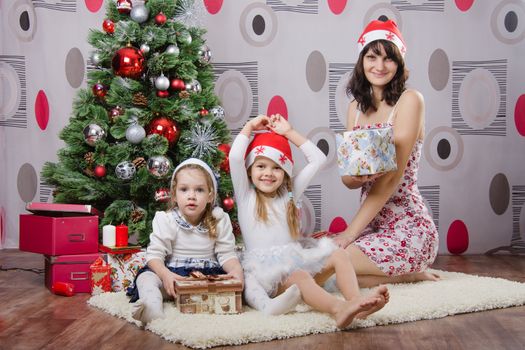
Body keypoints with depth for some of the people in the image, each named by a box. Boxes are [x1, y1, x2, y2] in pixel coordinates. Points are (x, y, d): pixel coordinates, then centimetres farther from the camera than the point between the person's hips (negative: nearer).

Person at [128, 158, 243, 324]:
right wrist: (165, 275, -30)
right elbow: (155, 254, -9)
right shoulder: (166, 220, -5)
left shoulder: (220, 220, -1)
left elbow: (226, 254, -2)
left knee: (236, 278, -23)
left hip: (208, 274, 1)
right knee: (146, 276, -26)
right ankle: (152, 307, -51)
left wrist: (236, 269, -26)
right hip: (174, 274, -1)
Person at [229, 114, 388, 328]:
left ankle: (356, 301, -42)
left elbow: (318, 159, 16)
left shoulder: (288, 194, 18)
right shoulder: (245, 196, 6)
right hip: (266, 270, -6)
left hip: (295, 260, 6)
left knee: (339, 255, -17)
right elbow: (235, 156, -10)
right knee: (299, 277, -35)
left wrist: (289, 132, 15)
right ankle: (338, 309, -62)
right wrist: (250, 126, 5)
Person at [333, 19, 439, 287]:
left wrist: (351, 232, -16)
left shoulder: (409, 100, -9)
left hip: (407, 230, -7)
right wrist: (358, 175, -20)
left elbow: (393, 175, -16)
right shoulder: (356, 107, 10)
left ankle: (408, 274, 1)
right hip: (372, 226, 7)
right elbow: (348, 180, 5)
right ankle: (406, 273, 8)